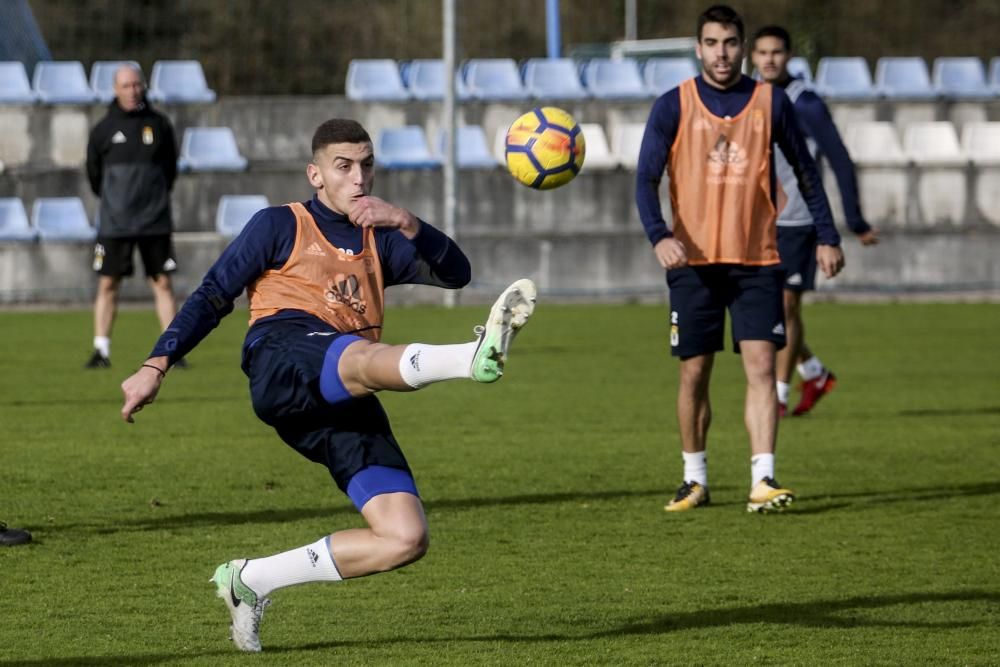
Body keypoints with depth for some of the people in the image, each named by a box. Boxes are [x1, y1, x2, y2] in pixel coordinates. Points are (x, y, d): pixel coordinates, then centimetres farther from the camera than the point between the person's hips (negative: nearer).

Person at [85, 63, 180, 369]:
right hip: (114, 223, 0)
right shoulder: (104, 128, 1)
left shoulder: (158, 124, 4)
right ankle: (101, 351, 4)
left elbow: (170, 167, 13)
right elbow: (93, 172, 11)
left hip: (155, 221, 1)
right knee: (108, 285, -1)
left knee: (162, 283, -1)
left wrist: (155, 198, 11)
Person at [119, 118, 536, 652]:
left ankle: (251, 580, 1)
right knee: (369, 359, -41)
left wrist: (402, 222, 1)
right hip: (281, 358, -6)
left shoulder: (378, 243, 31)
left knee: (405, 539, -11)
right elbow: (212, 297, 15)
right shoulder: (281, 226, 19)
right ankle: (475, 357, -73)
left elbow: (455, 272, 16)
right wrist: (156, 366, 5)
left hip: (346, 408, 6)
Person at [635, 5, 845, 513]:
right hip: (693, 262, 0)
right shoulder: (673, 106, 0)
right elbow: (646, 179, -6)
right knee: (694, 373, 5)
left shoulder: (771, 103, 4)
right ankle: (695, 480, 20)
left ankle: (762, 481, -16)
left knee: (761, 365, -11)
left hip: (757, 262, 0)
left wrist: (827, 237, 11)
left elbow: (805, 172, 14)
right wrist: (659, 236, -23)